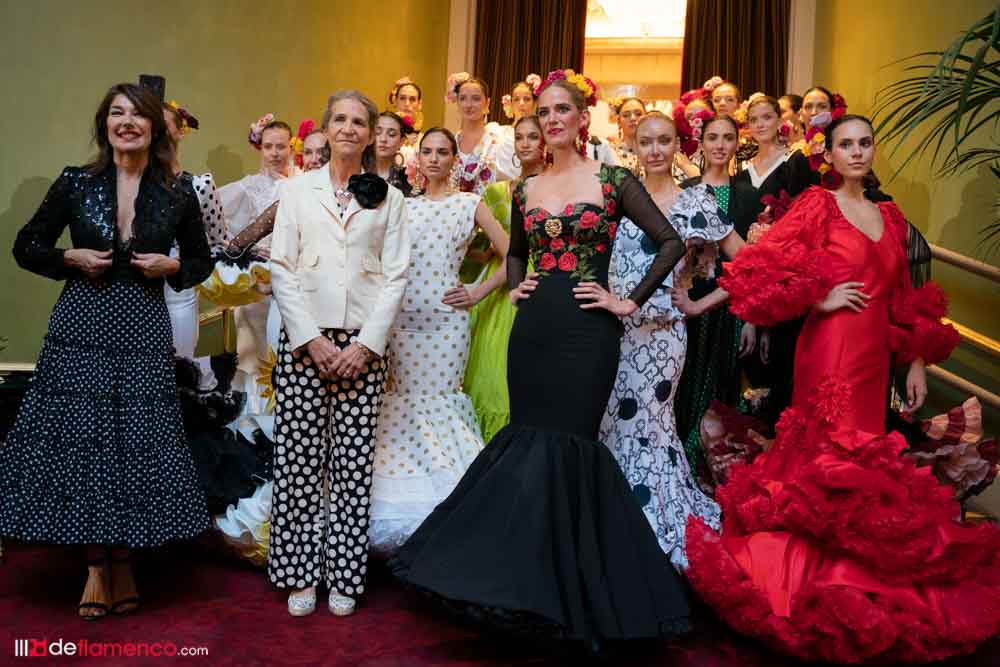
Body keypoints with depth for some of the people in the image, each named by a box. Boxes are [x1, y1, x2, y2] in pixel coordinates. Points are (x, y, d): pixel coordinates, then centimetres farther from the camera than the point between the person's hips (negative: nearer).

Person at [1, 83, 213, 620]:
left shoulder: (177, 194, 3)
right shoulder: (75, 183, 2)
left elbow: (202, 261, 13)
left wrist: (172, 266, -6)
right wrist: (71, 260, -7)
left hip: (145, 333, 0)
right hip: (81, 328, 0)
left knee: (138, 445, 3)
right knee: (80, 441, 3)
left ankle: (122, 561, 22)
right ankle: (96, 564, 19)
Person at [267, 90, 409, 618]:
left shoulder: (388, 197, 9)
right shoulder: (297, 189, 8)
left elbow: (396, 275, 3)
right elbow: (281, 268, 2)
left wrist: (366, 342, -7)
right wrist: (311, 339, -7)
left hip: (362, 343, 0)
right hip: (303, 339, 0)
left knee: (353, 462, 1)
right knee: (299, 460, 0)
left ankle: (344, 576, 13)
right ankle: (301, 575, 13)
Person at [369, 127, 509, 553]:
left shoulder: (469, 204, 5)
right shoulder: (402, 206, 13)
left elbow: (511, 255, 2)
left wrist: (477, 293, -2)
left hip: (445, 318, -3)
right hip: (401, 318, 3)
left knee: (438, 399, -2)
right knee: (402, 400, 2)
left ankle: (441, 504, 10)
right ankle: (403, 483, 16)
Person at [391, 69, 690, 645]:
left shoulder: (613, 180, 0)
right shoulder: (526, 190, 13)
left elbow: (671, 242, -2)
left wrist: (630, 302, -6)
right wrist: (515, 287, 11)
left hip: (587, 333, -4)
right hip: (533, 331, 4)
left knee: (563, 447, -4)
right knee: (531, 446, 6)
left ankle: (569, 594, 14)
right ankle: (534, 591, 22)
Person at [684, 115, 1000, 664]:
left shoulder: (890, 217, 15)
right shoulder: (817, 205, -3)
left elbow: (901, 298, 17)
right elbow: (757, 267, -11)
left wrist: (916, 362, 13)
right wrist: (820, 299, -11)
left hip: (875, 358, 6)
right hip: (829, 353, -6)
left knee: (864, 462, 10)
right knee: (830, 460, -3)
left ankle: (861, 582, 26)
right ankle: (822, 584, 12)